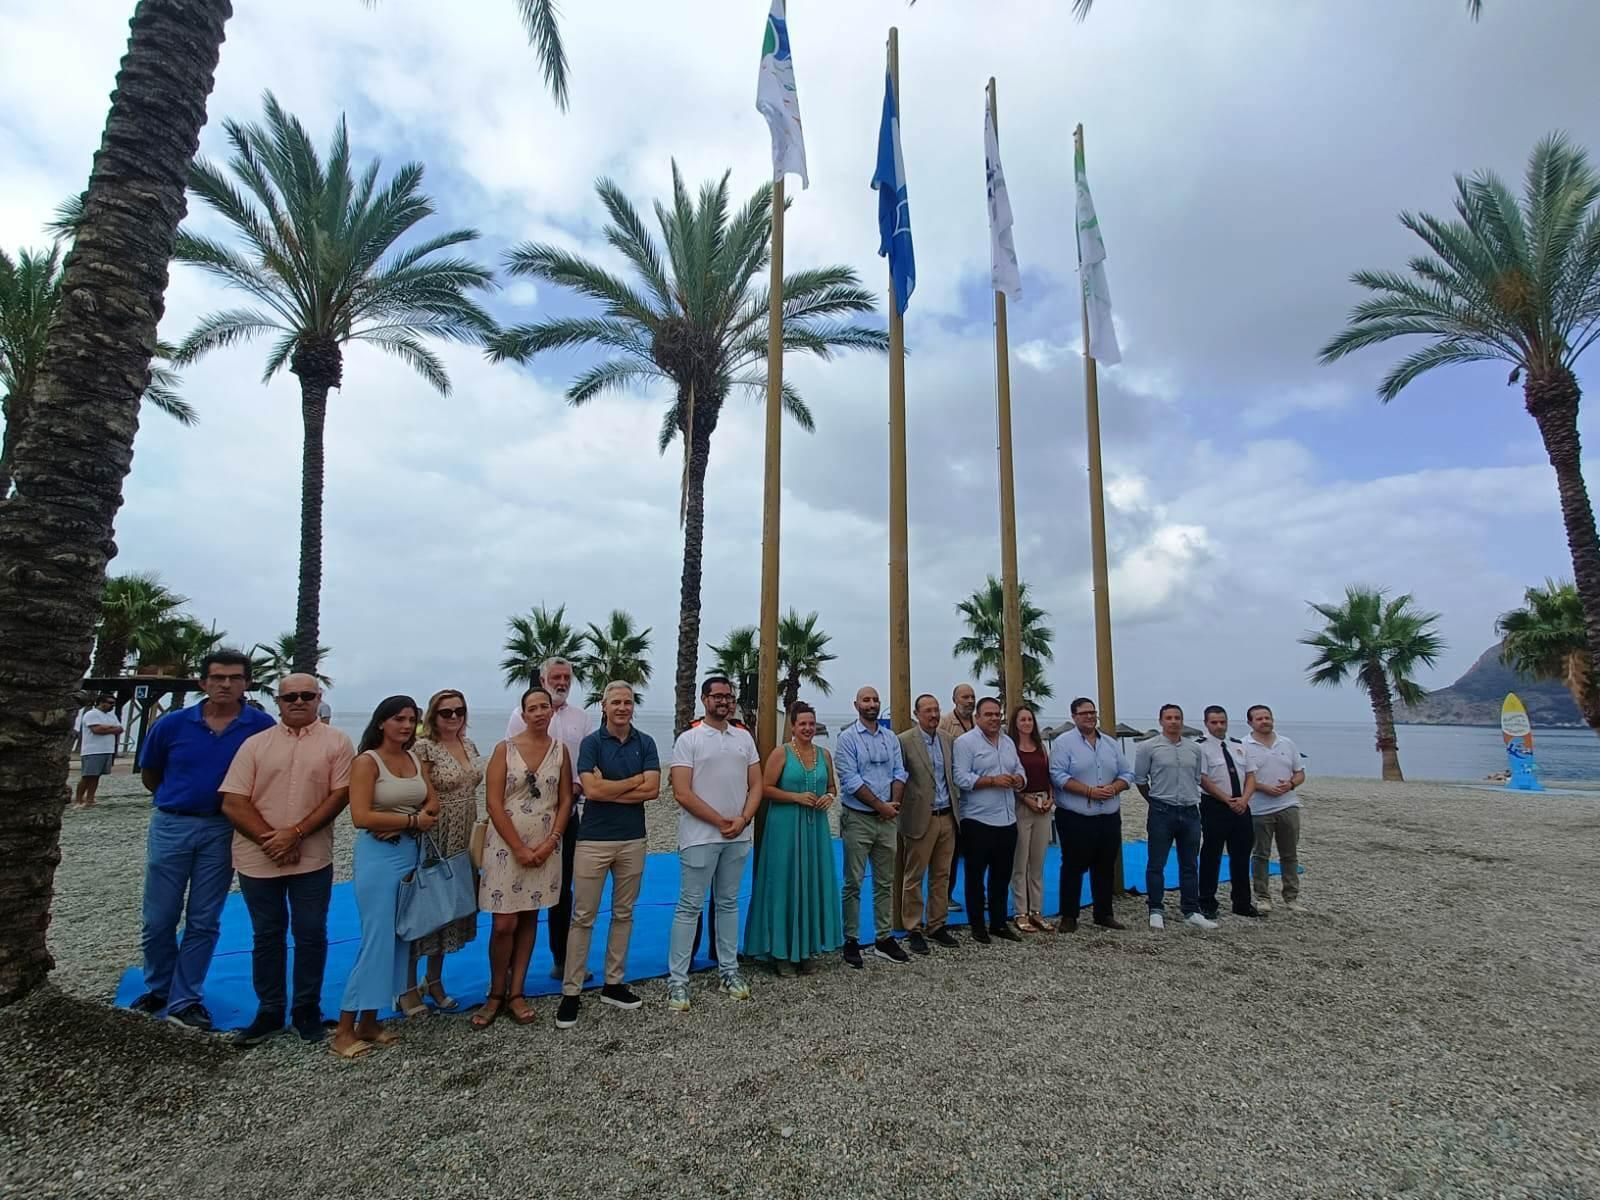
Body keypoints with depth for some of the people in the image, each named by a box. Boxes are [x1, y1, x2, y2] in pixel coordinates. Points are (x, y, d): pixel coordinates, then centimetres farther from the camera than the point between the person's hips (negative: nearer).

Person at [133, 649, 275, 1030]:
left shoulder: (262, 727, -10)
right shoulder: (172, 724, -6)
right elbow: (149, 776, 9)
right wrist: (180, 800, 9)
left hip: (222, 831, -1)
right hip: (170, 826, 1)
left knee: (203, 922, 8)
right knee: (159, 919, 11)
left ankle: (183, 999, 22)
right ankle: (157, 989, 33)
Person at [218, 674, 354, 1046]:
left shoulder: (336, 742, -1)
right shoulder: (255, 744, 3)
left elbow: (340, 795, -8)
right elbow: (233, 803, -2)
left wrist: (296, 833, -16)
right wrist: (270, 840, -12)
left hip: (312, 859, -2)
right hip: (258, 859, 2)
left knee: (311, 934, 7)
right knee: (267, 935, 14)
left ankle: (307, 1009, 23)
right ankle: (269, 1012, 28)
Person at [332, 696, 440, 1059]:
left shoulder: (415, 759, 10)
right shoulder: (367, 760, -8)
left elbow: (433, 802, 8)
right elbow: (361, 816, -16)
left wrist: (402, 824, -10)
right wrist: (412, 820, -13)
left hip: (411, 853, 6)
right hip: (378, 856, -6)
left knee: (399, 939, 9)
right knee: (377, 939, -4)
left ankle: (369, 1022, 21)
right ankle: (345, 1029, 9)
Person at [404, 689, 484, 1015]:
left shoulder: (469, 745, 8)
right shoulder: (424, 748, -13)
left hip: (463, 841, 7)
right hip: (433, 840, -7)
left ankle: (434, 981, 31)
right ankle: (409, 987, 20)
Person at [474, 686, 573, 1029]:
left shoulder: (560, 749, 2)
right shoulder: (505, 749, -5)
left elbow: (566, 800, 3)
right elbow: (494, 803, -9)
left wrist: (550, 842, -8)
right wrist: (519, 848, -13)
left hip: (545, 847, 2)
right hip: (507, 845, -2)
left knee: (529, 919, 10)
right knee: (504, 923, -2)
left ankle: (516, 993, 22)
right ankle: (496, 994, 18)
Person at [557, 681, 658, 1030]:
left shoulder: (645, 743, 3)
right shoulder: (591, 743, -5)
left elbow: (652, 789, -9)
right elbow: (591, 790, -18)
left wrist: (609, 790, -13)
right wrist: (635, 781, -11)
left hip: (633, 840, 3)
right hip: (593, 840, -3)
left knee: (623, 914, 12)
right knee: (582, 917, 2)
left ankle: (613, 984, 25)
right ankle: (571, 992, 12)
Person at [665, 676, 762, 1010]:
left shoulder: (744, 738, 8)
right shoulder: (688, 739, -6)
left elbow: (756, 785, 8)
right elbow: (682, 794, -12)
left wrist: (743, 820, -8)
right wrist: (721, 822, -11)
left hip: (738, 837, 5)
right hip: (700, 837, -4)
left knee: (728, 904, 14)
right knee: (689, 907, 1)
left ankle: (729, 971, 25)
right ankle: (677, 980, 9)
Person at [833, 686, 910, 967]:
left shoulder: (891, 738, 10)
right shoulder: (848, 738, -7)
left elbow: (899, 773, 6)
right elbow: (851, 779, -14)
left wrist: (894, 803, -10)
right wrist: (881, 806, -14)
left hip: (887, 819, 5)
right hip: (858, 818, -5)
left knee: (885, 882, 11)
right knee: (853, 883, 1)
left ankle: (884, 938, 21)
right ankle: (851, 941, 11)